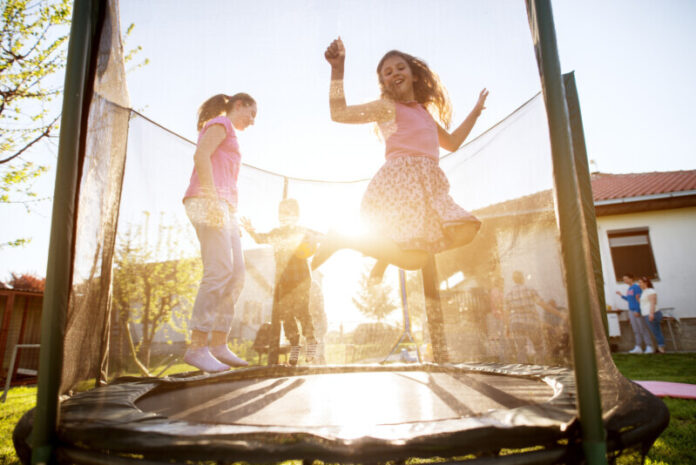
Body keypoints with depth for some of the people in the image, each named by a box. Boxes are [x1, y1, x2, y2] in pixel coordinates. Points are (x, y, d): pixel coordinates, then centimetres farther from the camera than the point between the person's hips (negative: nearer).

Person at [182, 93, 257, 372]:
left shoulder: (228, 135, 32)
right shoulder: (220, 123, 6)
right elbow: (200, 155, -12)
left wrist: (233, 219, 19)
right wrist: (212, 197, -23)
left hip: (223, 207, 10)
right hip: (207, 201, -10)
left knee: (236, 275, 0)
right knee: (219, 271, -20)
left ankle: (218, 344, -1)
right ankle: (197, 346, -20)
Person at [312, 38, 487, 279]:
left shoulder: (425, 113, 28)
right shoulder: (387, 107, 8)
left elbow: (452, 142, 40)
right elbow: (339, 113, -5)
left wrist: (476, 111, 41)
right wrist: (337, 69, -8)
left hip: (427, 185, 7)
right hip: (400, 180, -7)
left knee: (464, 231, -13)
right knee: (414, 260, -19)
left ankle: (389, 251, 3)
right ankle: (342, 240, -1)